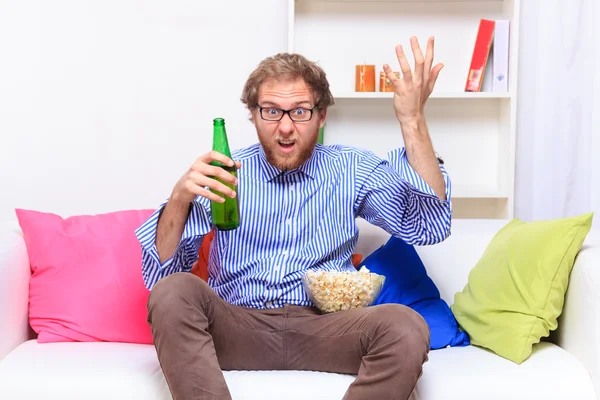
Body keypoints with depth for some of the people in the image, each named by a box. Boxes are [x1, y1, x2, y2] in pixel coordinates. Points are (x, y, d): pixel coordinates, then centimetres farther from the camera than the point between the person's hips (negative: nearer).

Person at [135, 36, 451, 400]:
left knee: (407, 328, -30)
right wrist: (181, 198, -19)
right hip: (237, 326, 0)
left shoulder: (353, 169, 7)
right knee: (172, 293, -29)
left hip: (323, 326, 0)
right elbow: (158, 274, 1)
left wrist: (412, 120, -14)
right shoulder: (225, 173, 5)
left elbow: (429, 227, -8)